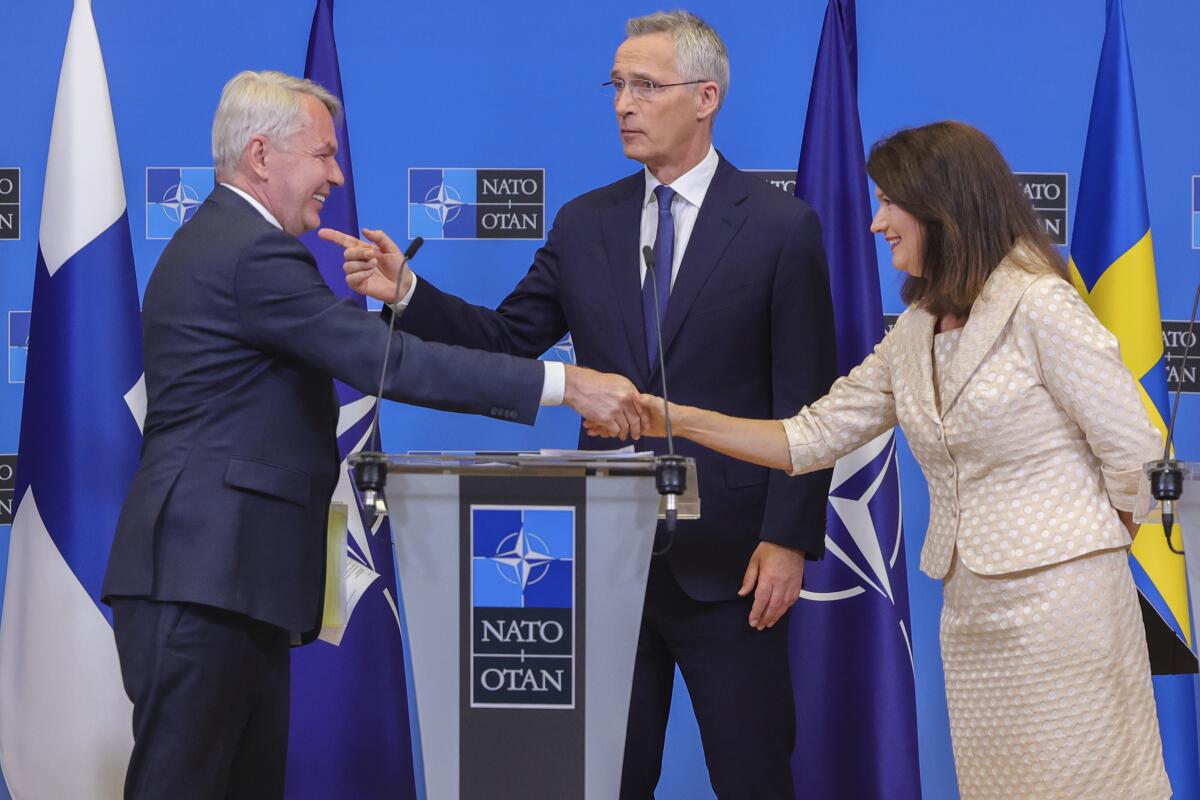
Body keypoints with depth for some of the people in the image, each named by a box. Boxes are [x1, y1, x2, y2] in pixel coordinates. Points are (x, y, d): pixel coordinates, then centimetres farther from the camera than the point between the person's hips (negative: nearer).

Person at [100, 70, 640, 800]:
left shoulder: (215, 241, 20)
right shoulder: (255, 254, -15)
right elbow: (391, 362, -22)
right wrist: (564, 384, -23)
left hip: (217, 574, 11)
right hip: (205, 579, -11)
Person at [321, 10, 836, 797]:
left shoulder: (781, 226, -5)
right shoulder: (585, 224, 8)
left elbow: (806, 403, -7)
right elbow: (507, 339, 7)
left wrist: (788, 540, -13)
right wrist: (408, 293, -9)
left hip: (726, 555, -4)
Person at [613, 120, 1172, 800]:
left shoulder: (1041, 307, -11)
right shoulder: (914, 335, 13)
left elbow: (1132, 447, -13)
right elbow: (811, 438, 14)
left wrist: (1104, 534, 1)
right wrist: (678, 420, 9)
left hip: (1059, 595, -8)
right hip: (973, 608, 8)